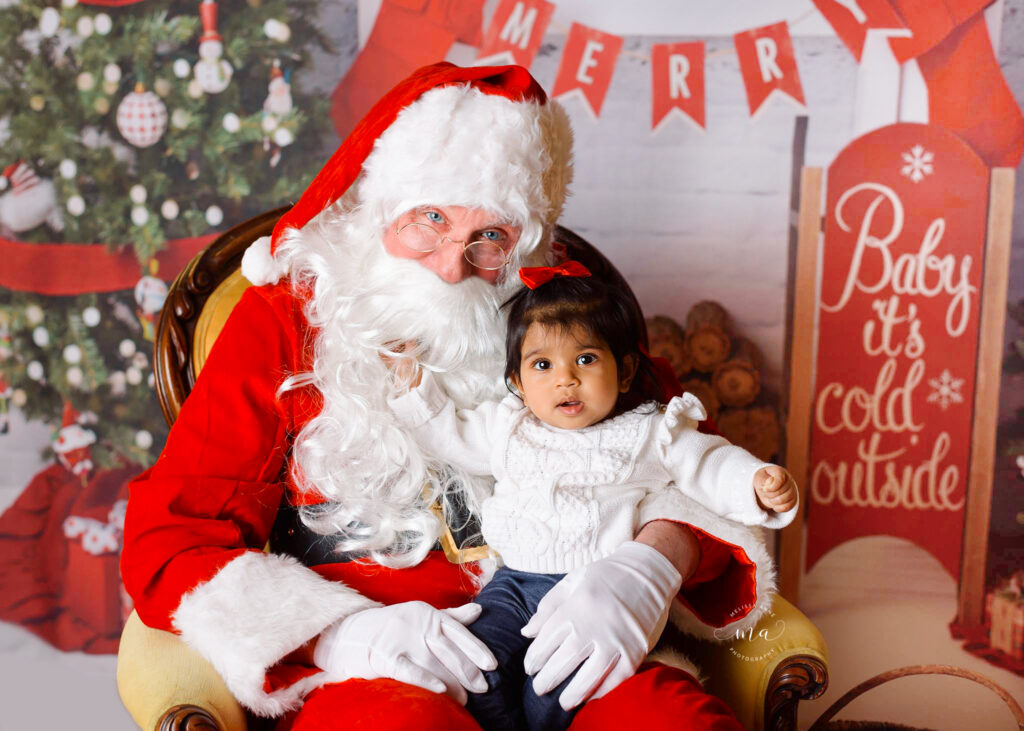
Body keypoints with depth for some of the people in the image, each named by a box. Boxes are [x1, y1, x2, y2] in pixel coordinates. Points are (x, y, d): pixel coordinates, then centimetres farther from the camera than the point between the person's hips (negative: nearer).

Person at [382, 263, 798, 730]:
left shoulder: (650, 434, 5)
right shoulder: (506, 427, 15)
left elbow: (710, 467, 6)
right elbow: (450, 434, 27)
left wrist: (759, 483, -13)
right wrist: (412, 381, 18)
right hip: (515, 581, 4)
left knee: (555, 683, -27)